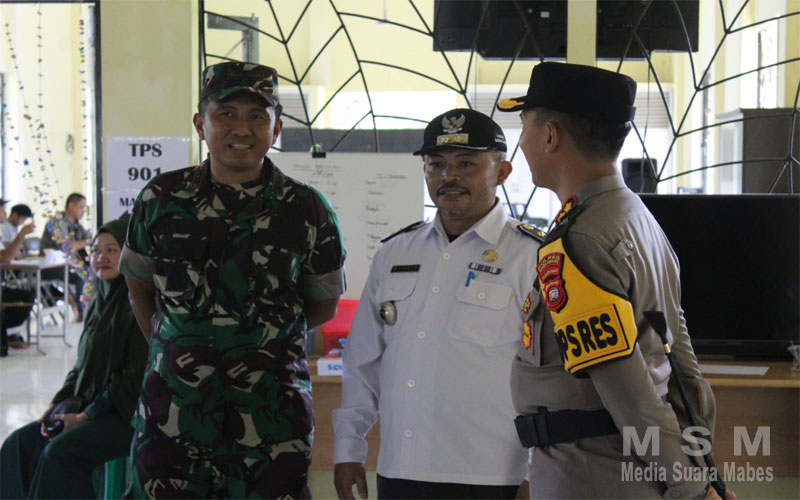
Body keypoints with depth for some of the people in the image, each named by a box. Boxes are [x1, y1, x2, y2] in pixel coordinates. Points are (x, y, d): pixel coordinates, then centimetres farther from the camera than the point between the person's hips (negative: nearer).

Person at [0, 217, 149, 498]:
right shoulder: (98, 304, 15)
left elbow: (135, 378, -16)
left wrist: (85, 416, -15)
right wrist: (57, 404, 3)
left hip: (129, 413, -9)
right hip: (90, 409, 9)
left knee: (60, 451, -28)